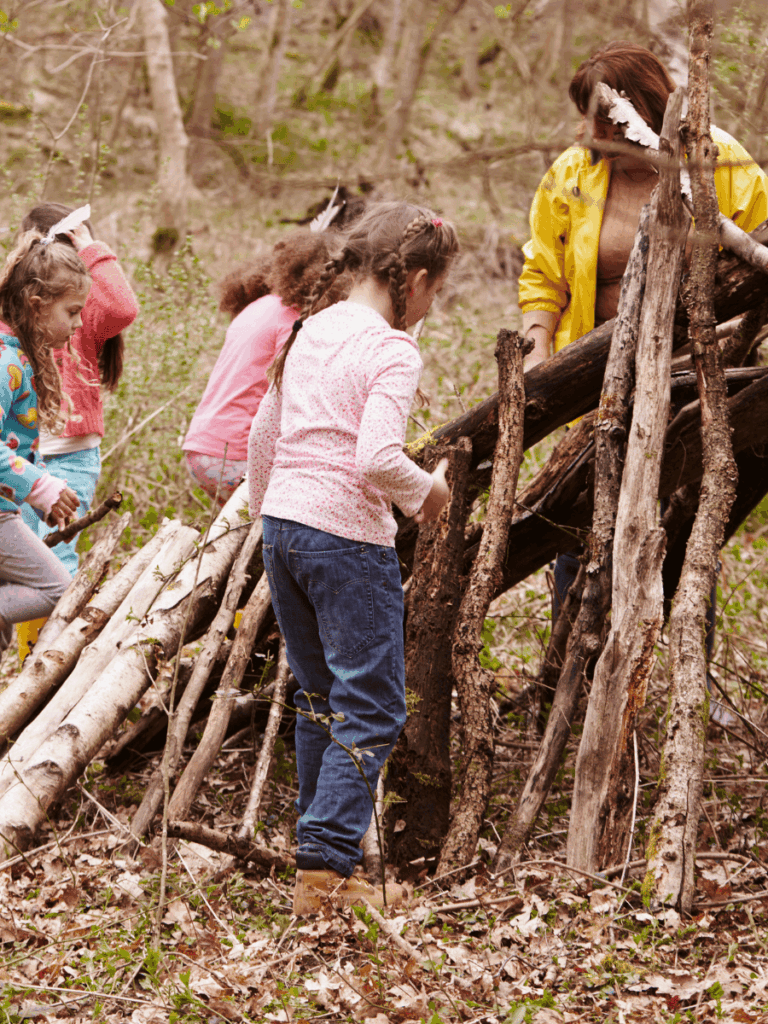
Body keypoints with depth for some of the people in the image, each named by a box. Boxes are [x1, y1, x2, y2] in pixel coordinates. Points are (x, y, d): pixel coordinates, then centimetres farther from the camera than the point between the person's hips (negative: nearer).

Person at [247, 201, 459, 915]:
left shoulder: (310, 333, 12)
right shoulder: (393, 352, -12)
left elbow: (262, 438, 18)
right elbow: (377, 460, -23)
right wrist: (426, 492, -4)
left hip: (282, 527, 8)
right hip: (348, 540, -8)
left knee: (320, 701, 17)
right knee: (372, 709, -1)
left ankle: (319, 862, 21)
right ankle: (325, 866, -9)